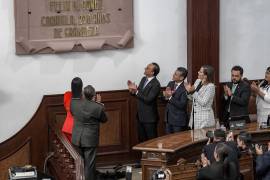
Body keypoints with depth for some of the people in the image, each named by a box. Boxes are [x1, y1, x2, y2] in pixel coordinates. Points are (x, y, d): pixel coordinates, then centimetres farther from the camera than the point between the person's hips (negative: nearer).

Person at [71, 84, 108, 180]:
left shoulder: (74, 103, -9)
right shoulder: (98, 107, -19)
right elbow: (104, 119, -1)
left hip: (76, 139, 4)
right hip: (90, 140, -4)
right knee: (89, 165, 4)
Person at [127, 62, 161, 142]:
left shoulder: (156, 84, -19)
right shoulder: (143, 79, 7)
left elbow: (148, 99, -24)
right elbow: (138, 94, 12)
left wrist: (136, 91, -25)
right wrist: (132, 90, -8)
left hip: (149, 117, -8)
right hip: (140, 115, 8)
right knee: (141, 140, 15)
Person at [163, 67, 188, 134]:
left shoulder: (185, 88, -17)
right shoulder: (170, 84, 5)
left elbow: (182, 105, -23)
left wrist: (170, 97, -25)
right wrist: (165, 95, -15)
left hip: (179, 120, -7)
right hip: (168, 118, 7)